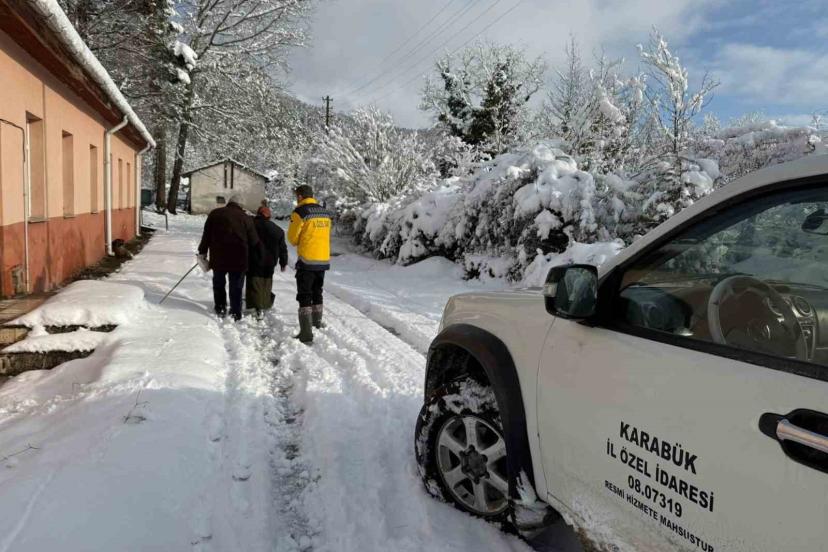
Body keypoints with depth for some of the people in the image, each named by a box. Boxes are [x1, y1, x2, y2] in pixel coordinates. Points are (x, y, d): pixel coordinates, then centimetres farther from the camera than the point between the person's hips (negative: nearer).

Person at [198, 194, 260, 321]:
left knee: (219, 283, 21)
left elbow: (206, 235, 5)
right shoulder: (246, 218, 1)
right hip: (239, 259, -1)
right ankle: (236, 314, 10)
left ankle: (220, 308, 23)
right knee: (236, 287, 8)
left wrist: (202, 252, 14)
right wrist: (259, 257, 17)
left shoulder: (215, 213, 4)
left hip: (218, 257, 1)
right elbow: (254, 242, 3)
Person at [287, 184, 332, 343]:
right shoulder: (326, 213, 8)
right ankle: (317, 321, 40)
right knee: (317, 292, 25)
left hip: (307, 260, -6)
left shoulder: (300, 212, -12)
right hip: (324, 260, 6)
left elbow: (292, 237, -6)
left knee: (304, 296, -2)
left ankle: (306, 333, -8)